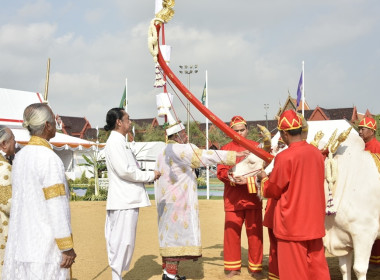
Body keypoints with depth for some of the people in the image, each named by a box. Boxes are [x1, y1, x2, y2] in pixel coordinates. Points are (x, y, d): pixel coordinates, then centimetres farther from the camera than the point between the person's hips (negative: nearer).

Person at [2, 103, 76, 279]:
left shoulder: (20, 157, 7)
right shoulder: (50, 159, -15)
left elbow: (17, 201, 13)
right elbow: (57, 207, -17)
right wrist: (67, 247, -11)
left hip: (20, 244, 7)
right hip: (45, 245, -7)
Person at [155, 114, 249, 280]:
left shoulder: (164, 153, 15)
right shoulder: (178, 149, -14)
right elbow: (206, 156, -19)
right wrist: (234, 155, -18)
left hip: (167, 200, 10)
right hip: (178, 200, -10)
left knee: (170, 234, 13)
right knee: (178, 234, -6)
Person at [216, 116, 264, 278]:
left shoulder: (255, 147, 8)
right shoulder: (226, 149, 7)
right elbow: (221, 172, 0)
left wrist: (247, 179, -16)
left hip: (253, 197, 0)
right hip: (233, 198, 0)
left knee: (255, 232, 3)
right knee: (232, 231, 2)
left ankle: (255, 267, 16)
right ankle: (232, 267, 15)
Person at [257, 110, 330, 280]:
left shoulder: (285, 157, -16)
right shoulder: (317, 153, 2)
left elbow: (273, 190, -6)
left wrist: (264, 178, 15)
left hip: (292, 223, -6)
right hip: (315, 220, 6)